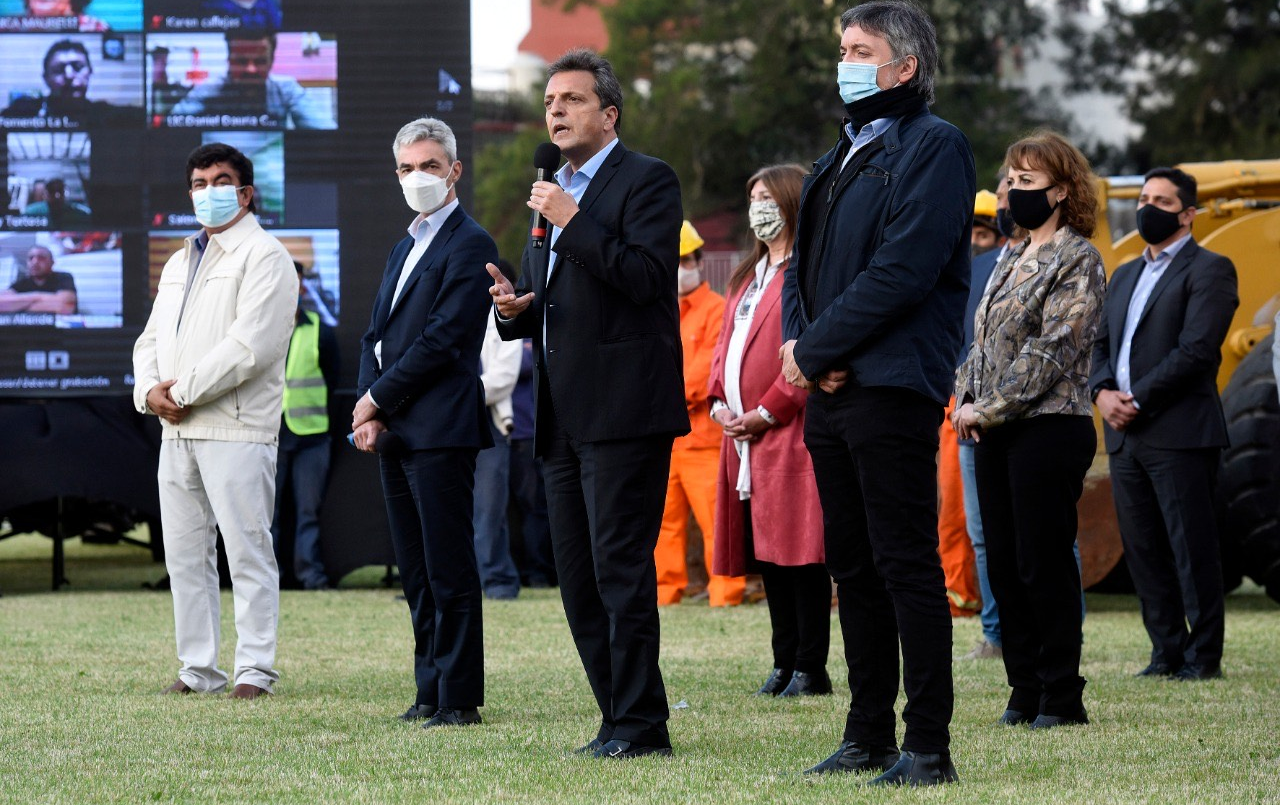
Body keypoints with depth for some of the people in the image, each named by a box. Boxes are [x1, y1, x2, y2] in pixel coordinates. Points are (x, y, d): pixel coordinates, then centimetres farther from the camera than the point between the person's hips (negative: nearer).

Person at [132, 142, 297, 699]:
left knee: (247, 550, -7)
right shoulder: (180, 263, 23)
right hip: (177, 430, 8)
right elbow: (152, 338, 21)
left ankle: (255, 669, -6)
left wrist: (184, 391, -13)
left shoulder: (263, 256, -4)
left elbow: (250, 345, -16)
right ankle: (197, 669, 13)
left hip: (236, 428, -8)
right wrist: (151, 390, -1)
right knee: (184, 554, 8)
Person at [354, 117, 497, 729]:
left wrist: (378, 400, -9)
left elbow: (442, 340, -15)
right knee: (417, 575, 10)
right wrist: (368, 411, 3)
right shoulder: (405, 248, 21)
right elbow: (376, 335, 19)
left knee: (449, 572, -7)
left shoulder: (469, 245, -7)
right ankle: (431, 690, 15)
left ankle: (459, 697, -5)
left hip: (440, 431, -9)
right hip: (393, 434, 9)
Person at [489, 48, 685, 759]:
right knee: (579, 577, 8)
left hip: (623, 407, -9)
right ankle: (621, 719, 13)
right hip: (565, 418, 9)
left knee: (621, 567, -11)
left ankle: (640, 724, -8)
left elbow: (648, 275, -18)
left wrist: (573, 222, -17)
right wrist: (514, 308, 5)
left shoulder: (648, 180, -4)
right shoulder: (554, 192, 21)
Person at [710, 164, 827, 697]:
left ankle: (811, 668, -4)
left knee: (799, 553, -8)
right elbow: (726, 343, 23)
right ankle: (785, 663, 14)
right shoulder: (748, 276, 22)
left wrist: (767, 412, -15)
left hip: (791, 434, -9)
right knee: (767, 555, 10)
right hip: (743, 437, 9)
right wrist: (720, 402, 5)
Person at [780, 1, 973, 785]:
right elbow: (806, 264, 20)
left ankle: (928, 745, -7)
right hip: (831, 392, 9)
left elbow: (903, 269, -16)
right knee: (855, 570, 11)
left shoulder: (933, 146, -6)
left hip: (892, 388, -9)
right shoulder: (843, 155, 21)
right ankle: (868, 738, 16)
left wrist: (816, 349, -13)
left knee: (907, 566, -8)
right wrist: (800, 341, -1)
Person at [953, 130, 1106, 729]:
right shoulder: (1012, 261, 18)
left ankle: (1062, 698, 1)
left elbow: (1050, 350, -15)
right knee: (1004, 566, 8)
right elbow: (983, 339, 19)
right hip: (995, 433, 8)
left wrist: (991, 409, -15)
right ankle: (1025, 689, 14)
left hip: (1049, 428, -8)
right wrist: (967, 400, 2)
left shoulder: (1078, 262, -7)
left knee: (1044, 566, -6)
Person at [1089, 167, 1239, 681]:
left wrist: (1138, 399, -15)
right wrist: (1103, 392, -3)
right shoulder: (1125, 276, 22)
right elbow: (1101, 344, 18)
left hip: (1180, 434, -8)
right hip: (1125, 436, 8)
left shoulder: (1208, 271, -3)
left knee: (1191, 547, -5)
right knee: (1142, 548, 7)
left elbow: (1196, 349, -13)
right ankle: (1167, 651, 14)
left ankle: (1203, 655, 1)